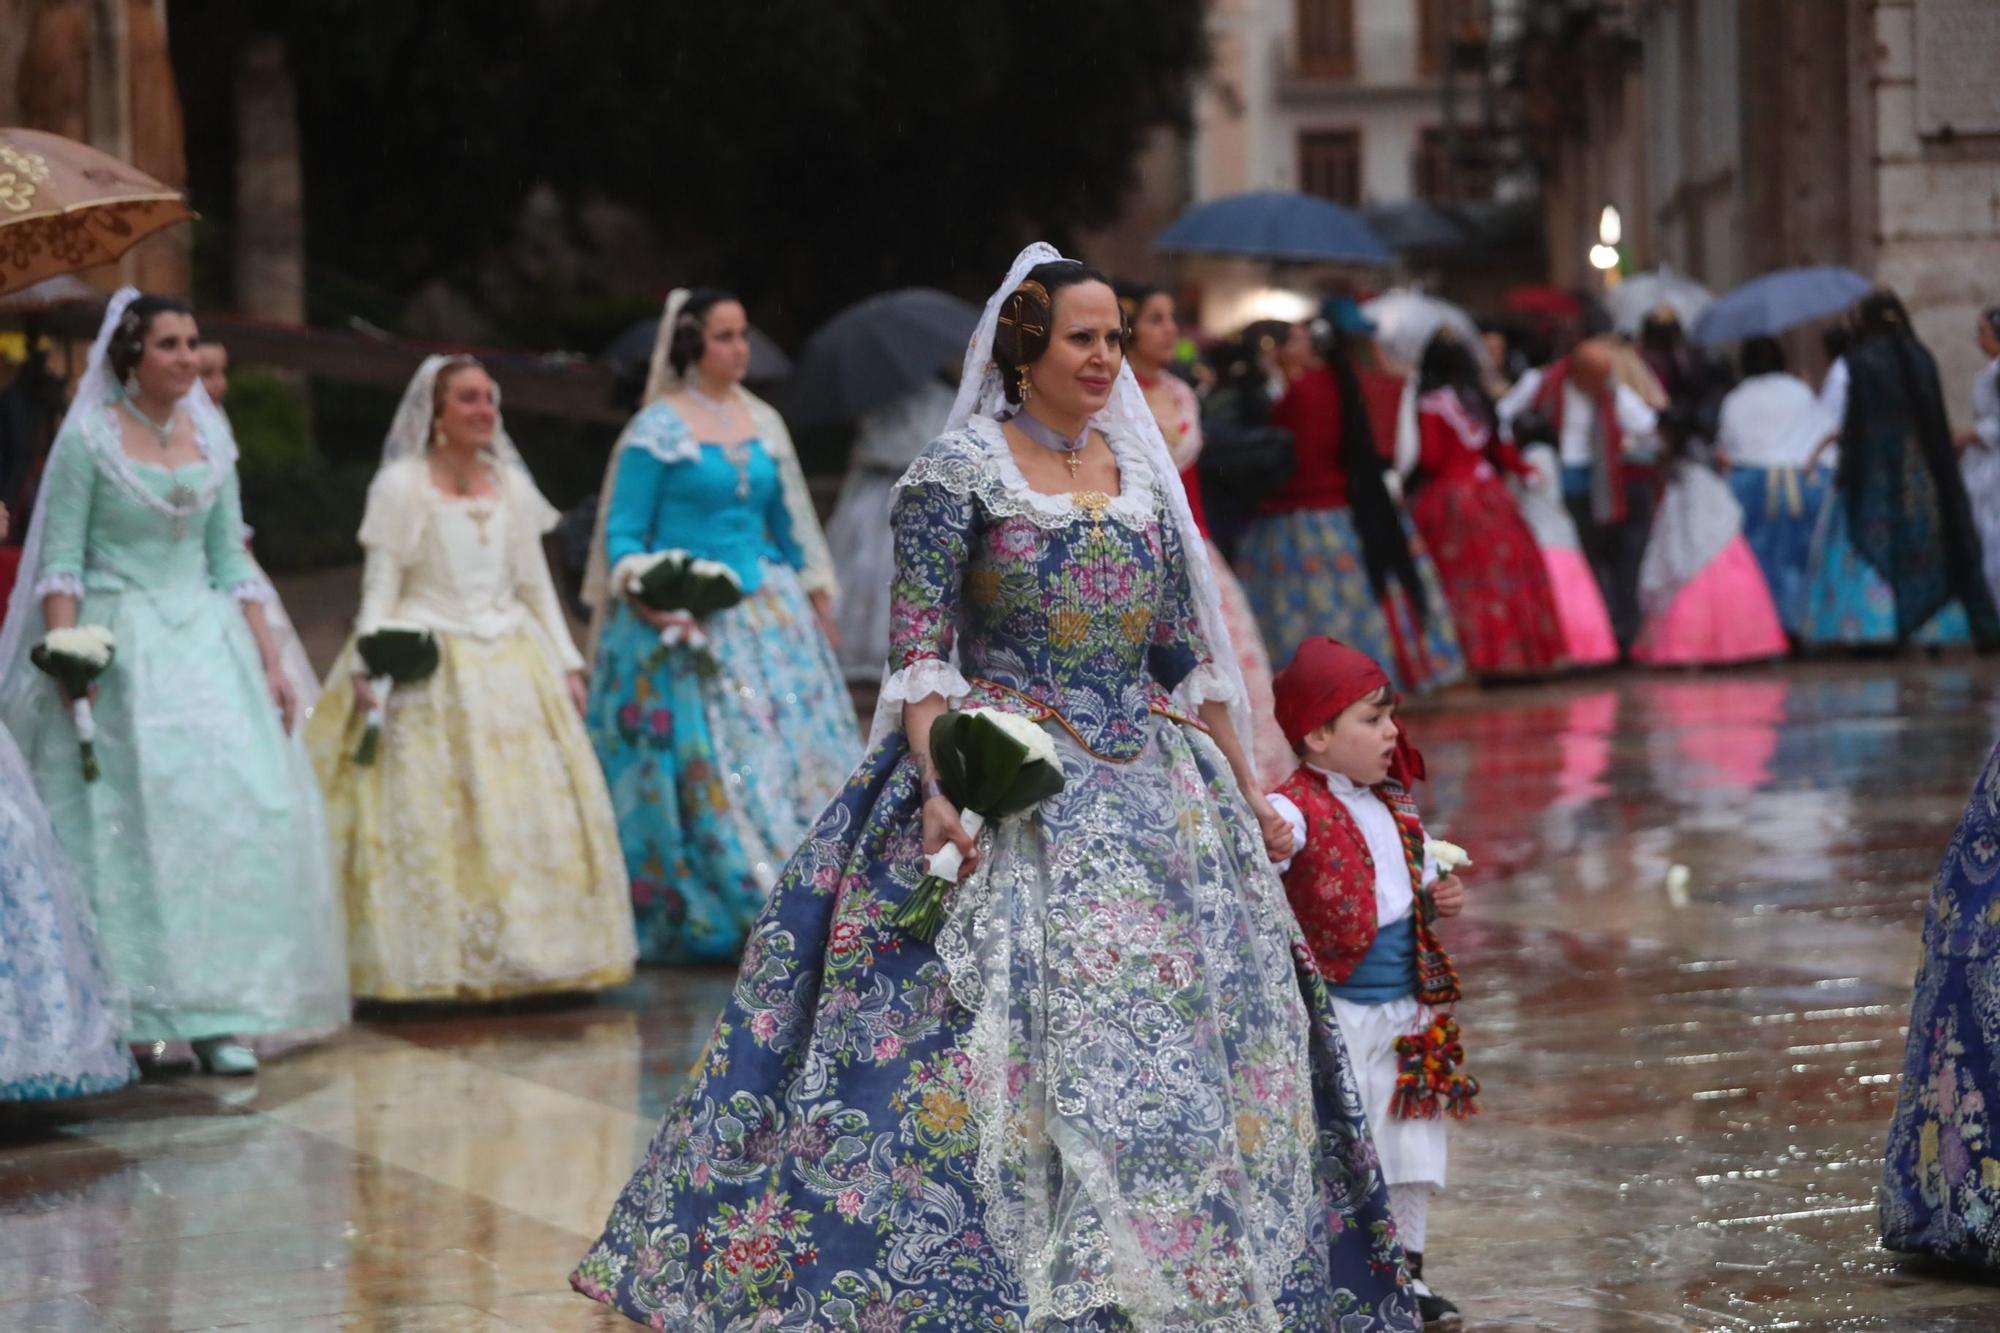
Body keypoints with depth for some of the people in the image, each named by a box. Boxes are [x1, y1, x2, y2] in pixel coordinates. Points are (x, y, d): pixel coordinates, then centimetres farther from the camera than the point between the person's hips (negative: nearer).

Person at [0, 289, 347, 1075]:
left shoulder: (210, 436, 11)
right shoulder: (89, 437, -3)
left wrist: (269, 663, 9)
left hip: (206, 641, 4)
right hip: (119, 647, -4)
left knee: (235, 816, -6)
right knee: (122, 824, -6)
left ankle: (218, 1017, -4)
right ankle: (132, 1017, 0)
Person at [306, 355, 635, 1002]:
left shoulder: (511, 485, 13)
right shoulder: (401, 485, -1)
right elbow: (380, 585, -4)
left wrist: (567, 663, 13)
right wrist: (366, 668, -14)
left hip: (511, 664, 5)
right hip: (429, 668, -5)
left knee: (531, 814, 1)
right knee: (427, 821, -9)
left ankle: (528, 958, 8)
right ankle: (434, 967, -7)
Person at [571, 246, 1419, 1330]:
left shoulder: (1141, 474, 12)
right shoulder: (962, 468, -4)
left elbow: (1187, 655, 16)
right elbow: (918, 647, -10)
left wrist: (1247, 795, 15)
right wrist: (939, 784, -22)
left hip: (1151, 789, 6)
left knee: (1174, 1052, 3)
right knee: (998, 1033, -13)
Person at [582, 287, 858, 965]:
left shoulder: (763, 424, 13)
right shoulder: (657, 430, -4)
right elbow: (622, 535, -5)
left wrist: (819, 606, 16)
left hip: (767, 615, 5)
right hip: (685, 623, -5)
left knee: (795, 749, -3)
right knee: (705, 766, -8)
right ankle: (702, 921, -3)